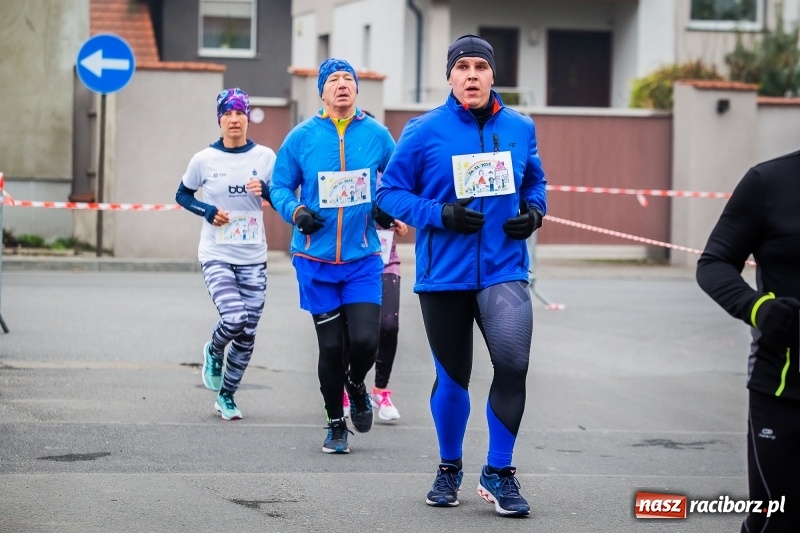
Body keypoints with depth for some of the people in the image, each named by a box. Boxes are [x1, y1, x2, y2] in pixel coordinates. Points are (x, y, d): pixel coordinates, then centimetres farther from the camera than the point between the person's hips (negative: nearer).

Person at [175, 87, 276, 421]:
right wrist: (206, 211, -10)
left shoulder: (265, 156, -1)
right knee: (234, 319, -21)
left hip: (253, 258, 2)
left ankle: (227, 395, 23)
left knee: (248, 333, 4)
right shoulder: (204, 160, -4)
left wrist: (265, 191, -15)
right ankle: (214, 352, 14)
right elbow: (182, 195, 9)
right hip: (216, 255, -2)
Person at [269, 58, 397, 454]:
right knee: (331, 347, 2)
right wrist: (295, 211, -14)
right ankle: (336, 425, 22)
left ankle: (356, 385, 23)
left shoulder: (376, 135, 1)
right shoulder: (302, 137, -1)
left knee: (365, 340, -13)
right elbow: (280, 186, 6)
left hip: (362, 260, 0)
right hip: (316, 260, 0)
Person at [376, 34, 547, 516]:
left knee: (513, 364, -19)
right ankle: (450, 469, 34)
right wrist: (440, 214, -16)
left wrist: (534, 211, -2)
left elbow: (535, 181, 19)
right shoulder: (425, 131, -5)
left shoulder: (520, 128, 4)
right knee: (452, 378, 11)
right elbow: (391, 191, -1)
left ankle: (500, 473, -2)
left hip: (504, 271, 1)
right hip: (444, 273, 0)